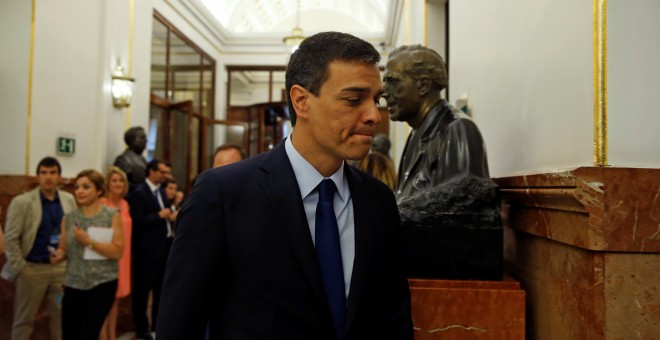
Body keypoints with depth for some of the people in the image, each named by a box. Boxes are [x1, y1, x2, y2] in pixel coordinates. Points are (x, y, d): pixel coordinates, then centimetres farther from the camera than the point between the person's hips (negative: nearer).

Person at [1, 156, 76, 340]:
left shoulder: (69, 200, 3)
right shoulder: (21, 202, -8)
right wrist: (19, 267, -10)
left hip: (62, 267, 3)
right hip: (32, 268, -3)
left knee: (62, 316, 13)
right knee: (24, 318, 10)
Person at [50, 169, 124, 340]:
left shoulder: (112, 215, -6)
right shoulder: (69, 218, 6)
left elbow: (117, 251, -11)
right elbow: (64, 248, 13)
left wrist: (89, 241, -18)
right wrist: (59, 255, -9)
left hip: (102, 284, -4)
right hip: (73, 284, 4)